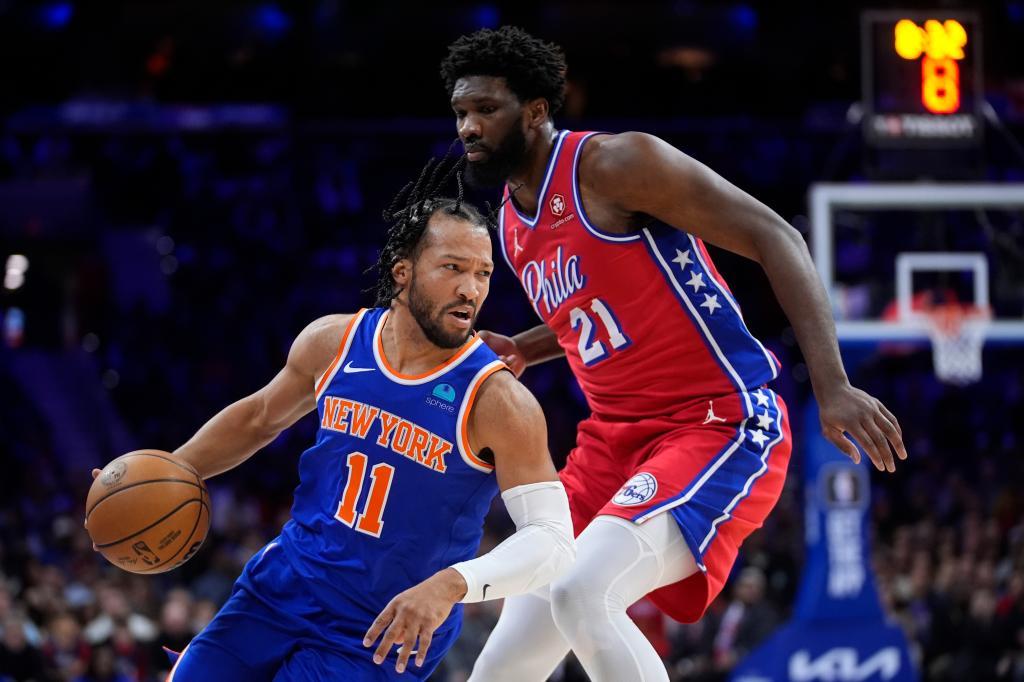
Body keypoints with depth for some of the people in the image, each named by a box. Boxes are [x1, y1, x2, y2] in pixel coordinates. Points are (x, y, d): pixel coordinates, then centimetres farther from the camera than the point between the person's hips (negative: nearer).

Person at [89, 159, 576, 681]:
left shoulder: (496, 401, -18)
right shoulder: (334, 343, -3)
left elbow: (553, 540, -22)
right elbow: (260, 416, 18)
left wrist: (452, 584, -38)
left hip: (382, 635, -5)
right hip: (282, 591, 5)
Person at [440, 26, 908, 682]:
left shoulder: (615, 163, -13)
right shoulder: (513, 222, 13)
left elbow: (773, 237, -16)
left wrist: (832, 386, -25)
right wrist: (521, 352, 11)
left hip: (720, 426, -8)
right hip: (614, 439, 9)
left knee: (580, 595, -31)